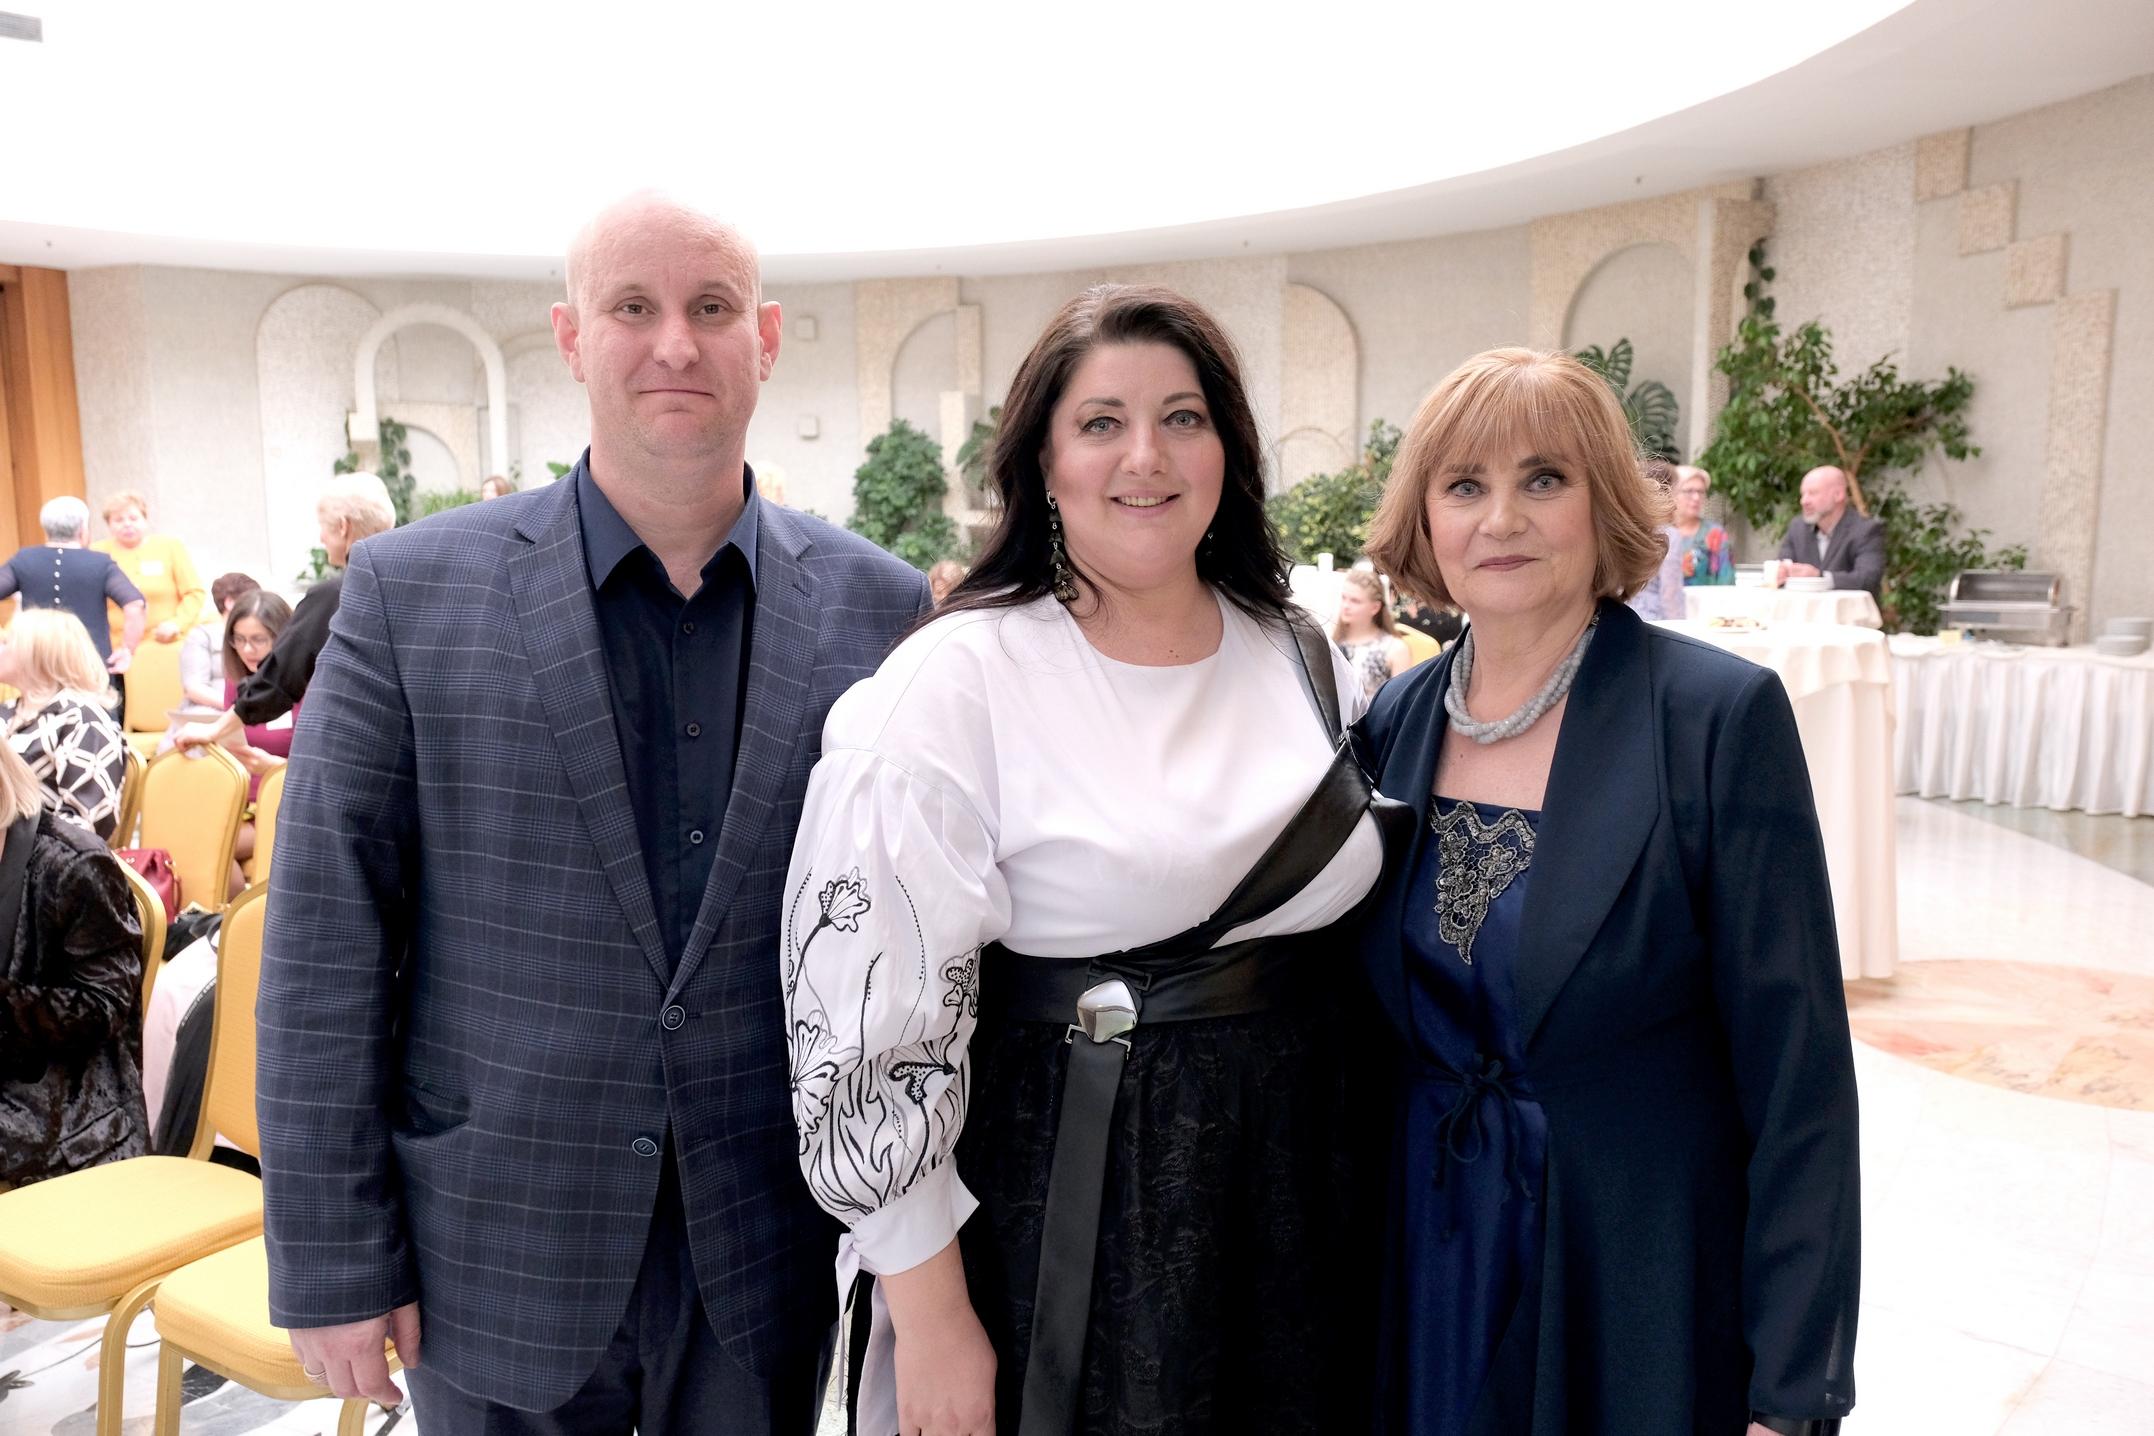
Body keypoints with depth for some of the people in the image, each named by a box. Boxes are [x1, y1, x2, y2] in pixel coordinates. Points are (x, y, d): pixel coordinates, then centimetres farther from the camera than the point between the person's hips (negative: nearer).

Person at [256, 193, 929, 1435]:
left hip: (768, 1251, 1)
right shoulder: (411, 593, -7)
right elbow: (324, 947, -6)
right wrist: (332, 1263, -5)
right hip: (497, 1252, 0)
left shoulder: (879, 608, -5)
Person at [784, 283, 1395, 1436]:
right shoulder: (958, 679, -13)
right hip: (1055, 1212, -4)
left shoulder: (1309, 663, 2)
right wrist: (929, 1311, -12)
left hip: (1290, 1197, 5)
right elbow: (880, 1003, -14)